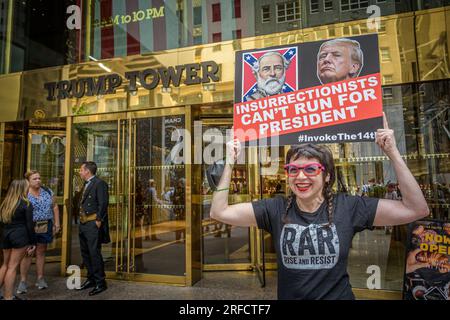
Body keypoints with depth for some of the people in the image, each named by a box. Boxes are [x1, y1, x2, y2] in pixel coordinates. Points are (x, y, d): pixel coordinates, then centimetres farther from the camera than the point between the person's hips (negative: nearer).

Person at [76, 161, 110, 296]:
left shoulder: (99, 183, -12)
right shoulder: (86, 184, 18)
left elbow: (103, 203, -18)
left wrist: (98, 221, -17)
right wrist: (81, 219, 12)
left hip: (93, 224, -10)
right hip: (83, 224, 10)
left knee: (94, 253, -5)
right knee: (85, 253, 16)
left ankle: (100, 282, 6)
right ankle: (91, 279, 29)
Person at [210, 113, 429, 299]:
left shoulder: (348, 208, -12)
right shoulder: (276, 209, -12)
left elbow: (416, 209, -14)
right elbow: (219, 212, -15)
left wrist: (393, 153, -20)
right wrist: (230, 162, -18)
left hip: (338, 296, 0)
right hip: (289, 296, 1)